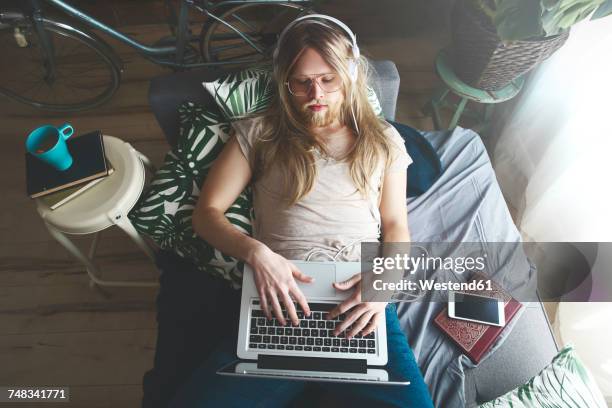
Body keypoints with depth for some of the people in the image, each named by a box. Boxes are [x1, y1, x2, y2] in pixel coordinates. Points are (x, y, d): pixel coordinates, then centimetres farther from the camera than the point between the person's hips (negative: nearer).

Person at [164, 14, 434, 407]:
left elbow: (396, 226, 13)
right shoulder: (259, 133, 10)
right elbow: (207, 212, 6)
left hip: (359, 302, 2)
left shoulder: (383, 141, 15)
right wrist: (256, 252, -13)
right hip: (278, 298, -1)